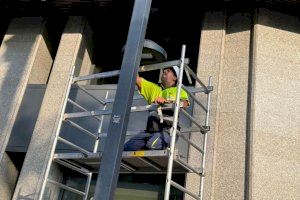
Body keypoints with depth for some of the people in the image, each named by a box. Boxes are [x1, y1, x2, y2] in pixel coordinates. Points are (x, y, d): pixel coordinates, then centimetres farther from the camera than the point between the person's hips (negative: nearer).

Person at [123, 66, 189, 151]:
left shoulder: (179, 91, 17)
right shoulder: (153, 88, 30)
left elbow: (184, 104, -5)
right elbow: (136, 79, 20)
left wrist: (165, 101, -20)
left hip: (168, 129, -4)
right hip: (150, 129, 4)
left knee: (152, 145, -34)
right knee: (127, 147, -14)